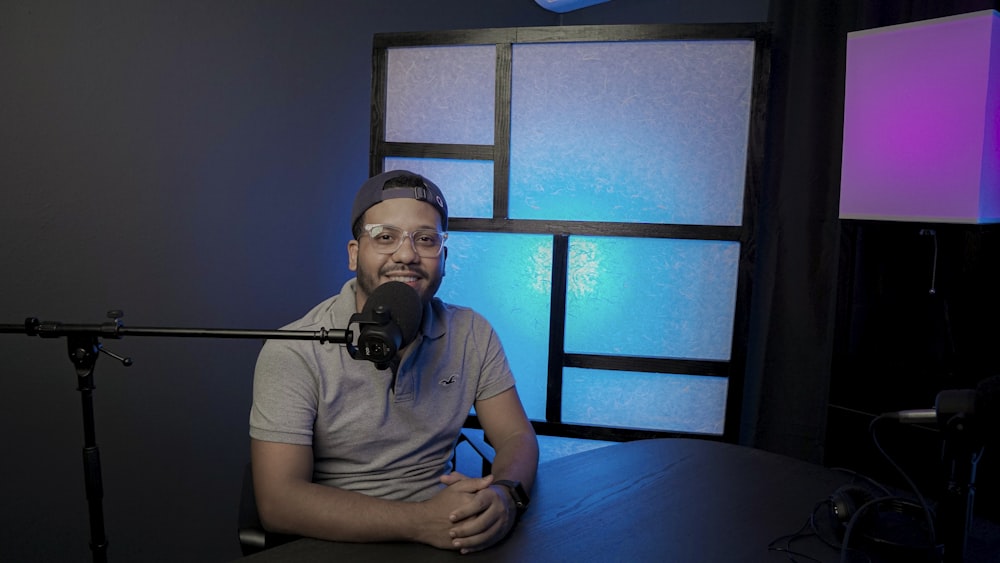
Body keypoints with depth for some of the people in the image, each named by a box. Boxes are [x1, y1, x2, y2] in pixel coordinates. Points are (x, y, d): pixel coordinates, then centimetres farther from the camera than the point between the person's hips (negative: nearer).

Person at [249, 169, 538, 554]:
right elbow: (278, 502, -17)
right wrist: (419, 521, -27)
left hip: (443, 539, 4)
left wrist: (504, 495, -22)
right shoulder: (294, 353, -13)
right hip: (336, 548, -3)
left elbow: (517, 438, 1)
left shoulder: (472, 335, 0)